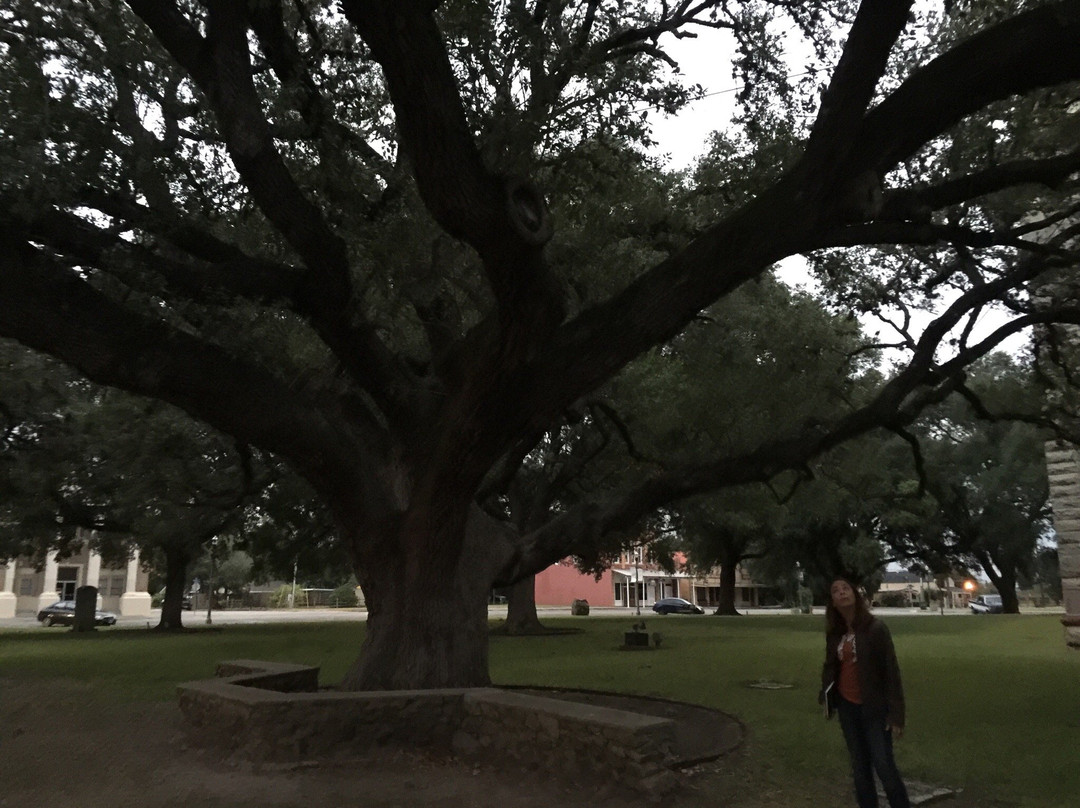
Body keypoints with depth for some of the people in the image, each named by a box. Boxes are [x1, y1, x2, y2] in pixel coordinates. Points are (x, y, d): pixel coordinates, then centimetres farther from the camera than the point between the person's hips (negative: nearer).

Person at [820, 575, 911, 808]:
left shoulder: (875, 628, -13)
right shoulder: (834, 633, 2)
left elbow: (891, 671, -13)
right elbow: (830, 666, 11)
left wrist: (896, 713, -15)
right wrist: (825, 693, -8)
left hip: (874, 707, -5)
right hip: (847, 707, 5)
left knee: (884, 765, -5)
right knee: (860, 767, 14)